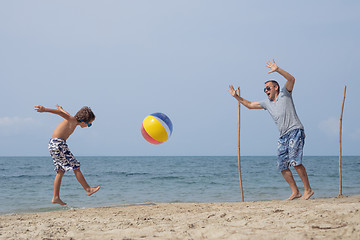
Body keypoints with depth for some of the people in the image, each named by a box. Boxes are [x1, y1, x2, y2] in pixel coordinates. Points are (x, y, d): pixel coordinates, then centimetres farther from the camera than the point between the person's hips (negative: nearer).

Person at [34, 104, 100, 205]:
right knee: (76, 167, -4)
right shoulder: (73, 120, -12)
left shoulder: (72, 121, 15)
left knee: (60, 171, 10)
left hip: (53, 144, 10)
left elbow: (65, 113, 35)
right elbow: (61, 113, -25)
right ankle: (88, 189, 2)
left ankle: (56, 198, 8)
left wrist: (61, 109, 59)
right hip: (58, 144, -10)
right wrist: (45, 110, -39)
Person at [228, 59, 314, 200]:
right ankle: (295, 192, 8)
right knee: (282, 166, 1)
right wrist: (236, 96, 19)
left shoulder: (284, 94, 4)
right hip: (283, 136, 8)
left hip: (295, 131, -8)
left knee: (295, 161, -20)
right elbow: (249, 105, 28)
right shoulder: (267, 103, 21)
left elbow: (291, 79, -12)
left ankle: (308, 190, -13)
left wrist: (277, 70, -22)